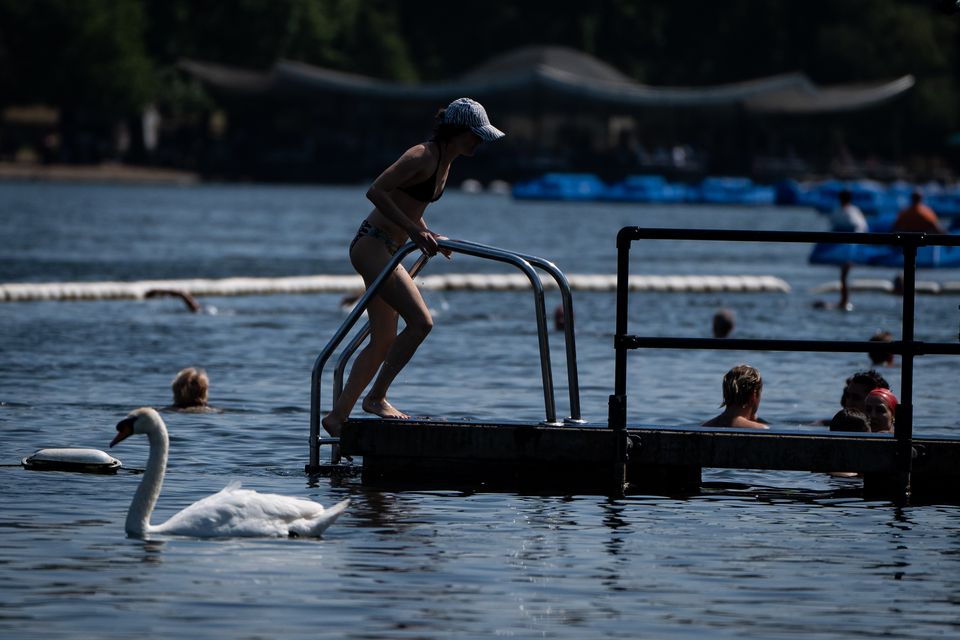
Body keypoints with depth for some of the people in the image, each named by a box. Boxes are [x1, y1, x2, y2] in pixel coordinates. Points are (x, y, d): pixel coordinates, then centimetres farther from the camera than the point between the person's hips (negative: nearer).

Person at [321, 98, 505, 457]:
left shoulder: (446, 162, 12)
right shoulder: (423, 157, -17)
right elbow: (376, 191, -23)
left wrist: (428, 236, 11)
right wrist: (414, 230, -25)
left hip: (386, 251, 10)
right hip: (372, 245, -10)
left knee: (384, 341, 11)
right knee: (420, 322, -18)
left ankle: (338, 416, 17)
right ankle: (376, 397, -10)